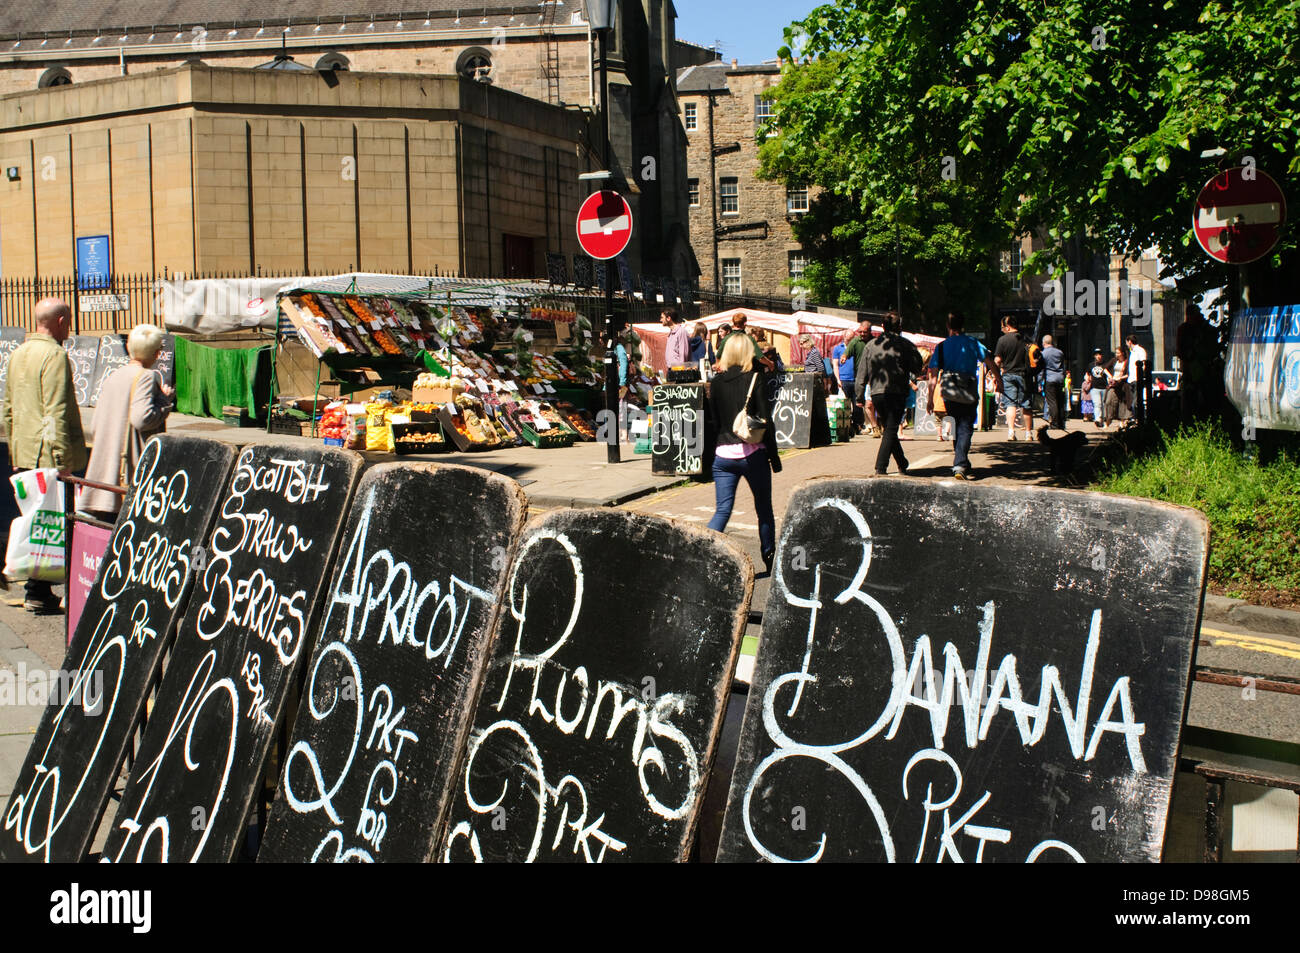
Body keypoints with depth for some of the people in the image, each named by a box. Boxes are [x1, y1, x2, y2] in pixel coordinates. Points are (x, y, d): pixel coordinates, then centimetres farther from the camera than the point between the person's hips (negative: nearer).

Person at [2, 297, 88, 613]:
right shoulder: (55, 355, -14)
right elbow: (57, 412, -20)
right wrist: (63, 460, -19)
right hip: (49, 455, -9)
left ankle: (33, 587, 22)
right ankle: (38, 593, -2)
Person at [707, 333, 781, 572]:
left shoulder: (716, 382, 4)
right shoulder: (754, 378, -6)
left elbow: (715, 420, 12)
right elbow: (765, 420, -7)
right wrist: (774, 455, 0)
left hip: (723, 454, 3)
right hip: (752, 453, -3)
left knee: (722, 510, 3)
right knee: (764, 510, 12)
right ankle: (770, 560, 23)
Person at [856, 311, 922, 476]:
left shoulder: (871, 345, 8)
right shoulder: (905, 345, -2)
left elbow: (862, 373, 8)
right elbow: (917, 369, -1)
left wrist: (860, 395, 12)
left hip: (876, 393, 4)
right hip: (897, 393, -4)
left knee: (888, 429, 17)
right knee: (891, 430, -2)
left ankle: (902, 464, 27)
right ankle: (880, 467, -12)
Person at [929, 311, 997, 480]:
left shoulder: (942, 346, 2)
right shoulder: (973, 343, 1)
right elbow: (990, 363, -1)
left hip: (949, 395, 2)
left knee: (957, 428, 18)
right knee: (965, 428, -2)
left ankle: (962, 464, 26)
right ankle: (960, 464, -19)